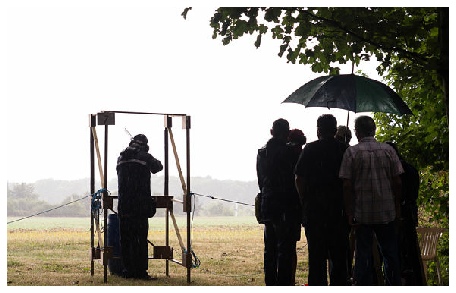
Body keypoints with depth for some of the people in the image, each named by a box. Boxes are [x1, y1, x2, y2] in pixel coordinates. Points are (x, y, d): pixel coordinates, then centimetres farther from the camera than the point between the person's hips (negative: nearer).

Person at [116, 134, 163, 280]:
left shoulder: (121, 158, 9)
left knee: (126, 239, 8)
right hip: (140, 205, -4)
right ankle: (141, 271, -4)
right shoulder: (144, 157, -4)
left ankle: (127, 270, 9)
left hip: (123, 206, 4)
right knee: (141, 239, -1)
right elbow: (158, 167, 11)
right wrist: (154, 161, 34)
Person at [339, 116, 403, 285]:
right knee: (389, 252, 11)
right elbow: (397, 182, 1)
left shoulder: (352, 152, -6)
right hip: (387, 212, 2)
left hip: (362, 213, -2)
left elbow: (347, 185, -9)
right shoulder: (388, 150, 0)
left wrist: (350, 213, -3)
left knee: (363, 253, 4)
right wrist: (397, 208, 11)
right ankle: (394, 285, 16)